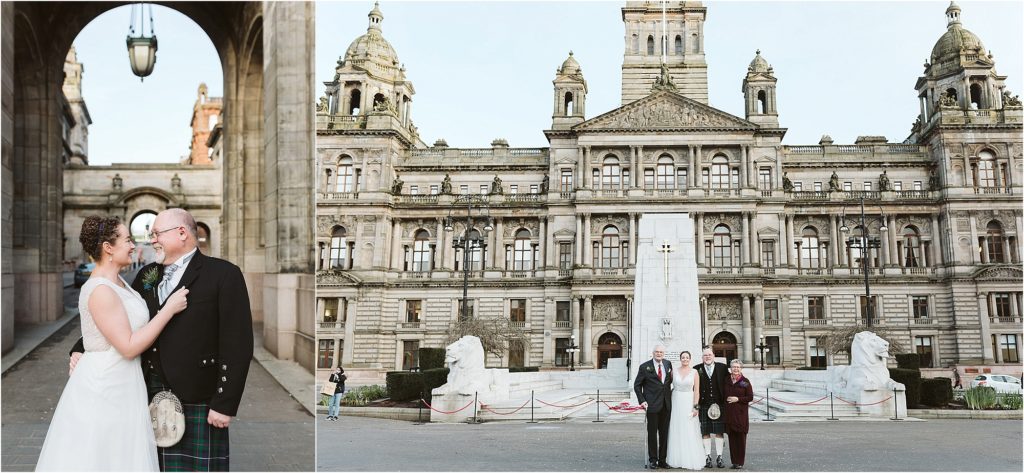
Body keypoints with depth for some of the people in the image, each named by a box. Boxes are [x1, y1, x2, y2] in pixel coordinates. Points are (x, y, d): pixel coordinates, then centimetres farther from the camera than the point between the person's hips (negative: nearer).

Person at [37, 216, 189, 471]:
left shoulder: (119, 283, 9)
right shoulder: (100, 291, -19)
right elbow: (129, 347, -22)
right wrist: (169, 308, -19)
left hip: (121, 387, 9)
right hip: (104, 391, -9)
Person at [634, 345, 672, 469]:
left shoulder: (668, 364, 7)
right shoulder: (645, 367, -5)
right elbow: (637, 385, 0)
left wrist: (671, 395, 11)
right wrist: (642, 401, -8)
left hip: (666, 405, 4)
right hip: (652, 405, -4)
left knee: (664, 433, 9)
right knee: (652, 433, 2)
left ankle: (662, 460, 18)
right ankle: (652, 460, 11)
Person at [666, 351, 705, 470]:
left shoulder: (694, 372, -1)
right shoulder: (674, 371, 4)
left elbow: (696, 390, -3)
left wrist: (696, 406, -10)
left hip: (689, 403, -2)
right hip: (676, 402, 2)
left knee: (690, 432, -1)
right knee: (676, 431, 4)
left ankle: (690, 460, 6)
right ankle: (677, 459, 11)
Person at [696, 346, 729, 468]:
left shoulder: (722, 368, 5)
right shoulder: (697, 369, 2)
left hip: (718, 404, 0)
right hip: (703, 405, 0)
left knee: (719, 432, 4)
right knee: (705, 433, 4)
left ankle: (719, 457, 11)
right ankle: (707, 457, 12)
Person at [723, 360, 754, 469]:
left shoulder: (745, 381, -1)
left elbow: (750, 397, -2)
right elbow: (722, 395, 18)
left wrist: (738, 399, -11)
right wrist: (726, 400, 1)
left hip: (741, 413, -3)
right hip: (729, 413, 3)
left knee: (740, 437, -2)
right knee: (732, 438, 4)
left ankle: (740, 462, 5)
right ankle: (734, 461, 10)